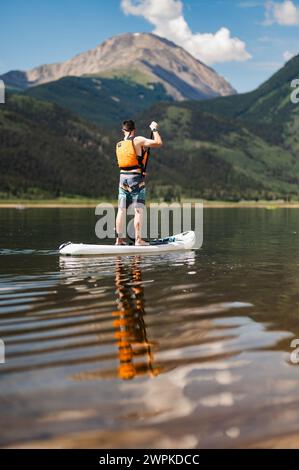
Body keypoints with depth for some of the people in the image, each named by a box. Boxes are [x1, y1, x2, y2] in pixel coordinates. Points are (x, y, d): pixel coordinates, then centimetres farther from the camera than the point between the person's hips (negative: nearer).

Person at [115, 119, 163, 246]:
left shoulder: (118, 145, 12)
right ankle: (138, 239, -5)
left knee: (121, 210, 7)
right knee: (139, 210, -3)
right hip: (136, 178, -6)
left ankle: (119, 239, 10)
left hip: (123, 177, 6)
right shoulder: (138, 140, -6)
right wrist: (154, 129, 3)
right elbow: (158, 143, -11)